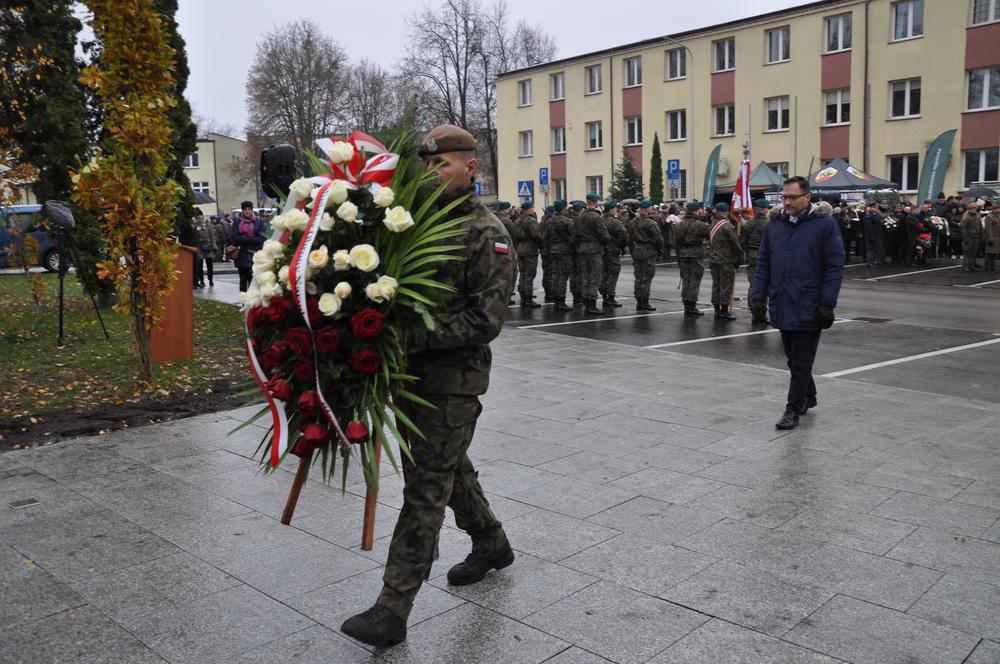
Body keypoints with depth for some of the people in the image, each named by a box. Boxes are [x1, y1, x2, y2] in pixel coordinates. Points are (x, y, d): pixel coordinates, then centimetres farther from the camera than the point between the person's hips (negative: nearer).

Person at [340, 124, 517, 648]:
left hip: (453, 379, -7)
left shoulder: (487, 234, -12)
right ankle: (491, 544, 44)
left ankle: (393, 609, 4)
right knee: (449, 467, 22)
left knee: (425, 488, -3)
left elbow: (485, 319, -19)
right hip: (413, 372, 7)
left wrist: (416, 336, -26)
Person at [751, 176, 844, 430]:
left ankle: (794, 409, 8)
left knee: (801, 362, -1)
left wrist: (827, 304, -13)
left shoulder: (825, 225, -6)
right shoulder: (775, 226, 9)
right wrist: (758, 295, 2)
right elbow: (763, 264, 13)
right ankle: (808, 397, 34)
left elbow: (834, 267, -8)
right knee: (793, 359, 15)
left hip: (808, 309, -5)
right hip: (782, 306, 5)